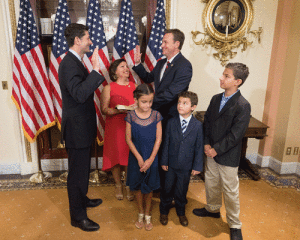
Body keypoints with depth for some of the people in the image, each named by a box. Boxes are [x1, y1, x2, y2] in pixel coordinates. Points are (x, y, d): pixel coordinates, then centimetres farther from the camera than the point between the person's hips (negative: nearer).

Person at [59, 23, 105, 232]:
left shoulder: (75, 61, 12)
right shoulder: (69, 64, -21)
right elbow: (79, 94, -34)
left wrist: (96, 74, 12)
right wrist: (95, 70, -34)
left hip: (82, 127, 11)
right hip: (76, 128, -10)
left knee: (83, 169, 25)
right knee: (78, 172, 4)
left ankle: (81, 199, 45)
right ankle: (78, 216, 21)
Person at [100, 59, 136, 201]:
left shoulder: (134, 86, 8)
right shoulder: (108, 88, 1)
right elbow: (104, 109, -5)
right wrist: (119, 110, -21)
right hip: (115, 127, -1)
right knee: (115, 156, 4)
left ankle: (129, 187, 21)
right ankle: (118, 186, 26)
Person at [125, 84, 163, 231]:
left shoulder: (156, 115, -9)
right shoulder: (131, 116, -10)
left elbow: (158, 139, -7)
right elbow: (128, 139, -7)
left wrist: (150, 159, -12)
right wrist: (139, 158, -11)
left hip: (151, 158, 0)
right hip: (136, 157, 0)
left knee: (149, 187, 13)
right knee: (138, 187, 15)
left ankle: (147, 215, 35)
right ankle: (140, 214, 38)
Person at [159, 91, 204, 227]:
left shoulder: (198, 125, -10)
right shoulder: (171, 123, -7)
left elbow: (199, 147, -5)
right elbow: (166, 143, -3)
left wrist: (197, 166, -5)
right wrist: (164, 161, -3)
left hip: (186, 166, -1)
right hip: (171, 164, 1)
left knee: (181, 191, 16)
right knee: (167, 189, 16)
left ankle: (181, 212, 43)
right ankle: (164, 212, 41)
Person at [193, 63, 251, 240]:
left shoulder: (243, 106, -18)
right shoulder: (216, 99, 3)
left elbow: (235, 135, -19)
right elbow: (207, 122, 7)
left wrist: (216, 149, -16)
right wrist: (206, 144, -4)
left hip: (228, 156, -6)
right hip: (212, 152, 6)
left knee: (230, 191, 7)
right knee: (211, 183, 22)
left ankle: (235, 225, 28)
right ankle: (213, 209, 47)